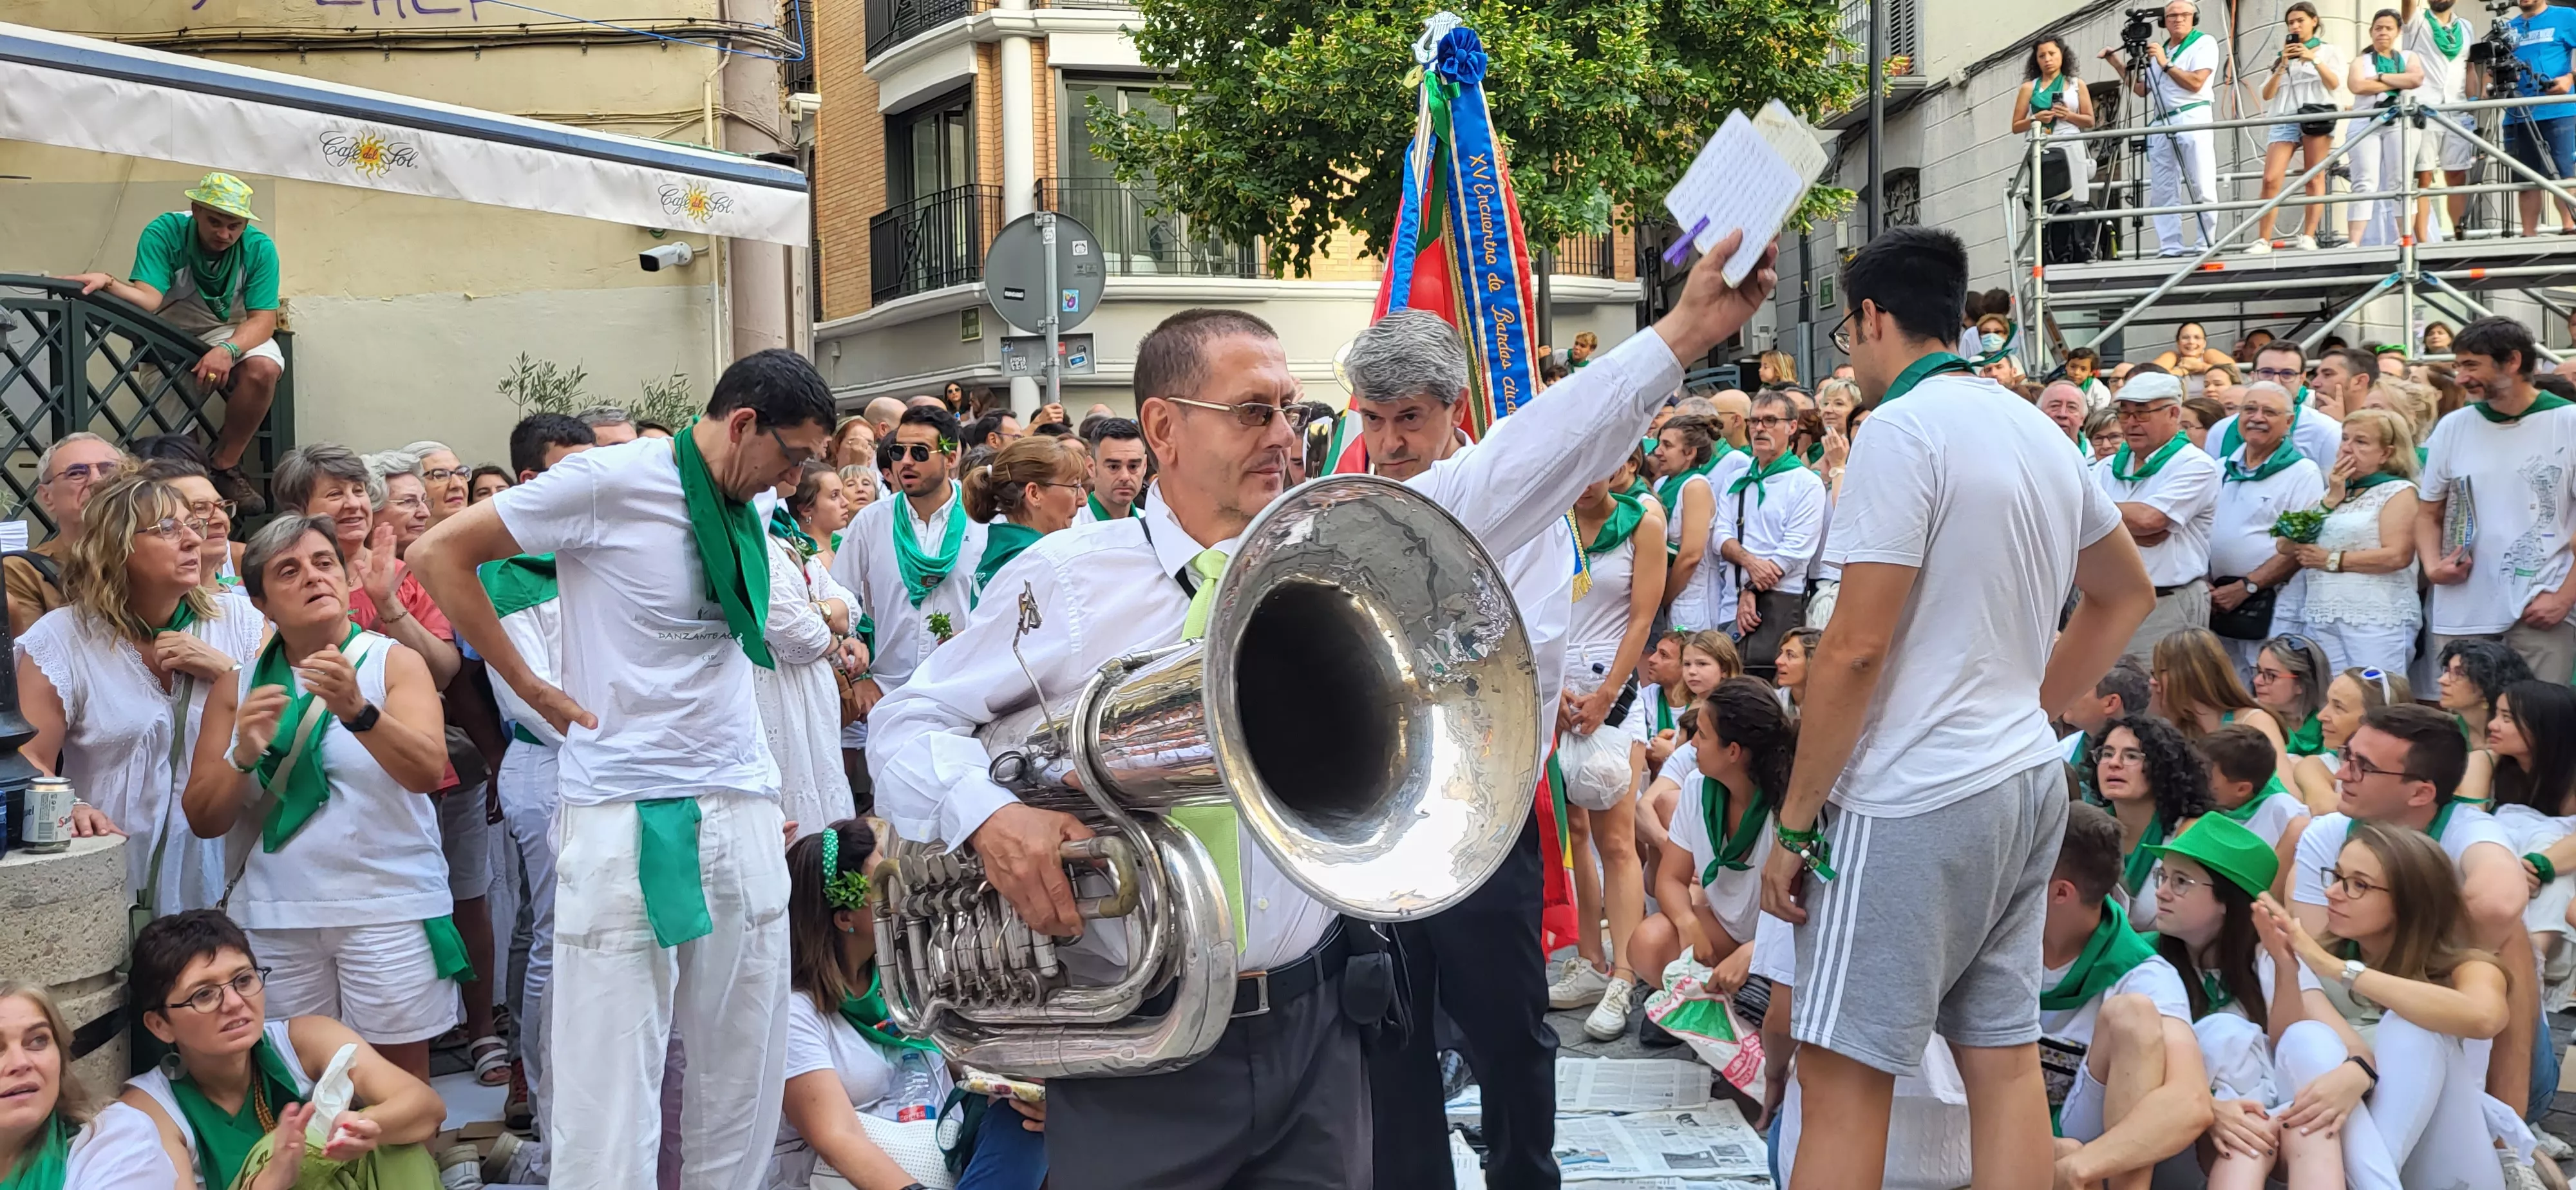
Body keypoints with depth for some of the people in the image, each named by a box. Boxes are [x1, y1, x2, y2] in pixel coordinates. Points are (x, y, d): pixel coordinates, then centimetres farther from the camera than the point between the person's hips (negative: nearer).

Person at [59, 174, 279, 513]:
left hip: (234, 333, 1)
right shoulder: (164, 233, -18)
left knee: (263, 368, -33)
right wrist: (107, 284, -51)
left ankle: (226, 467, -17)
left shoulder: (259, 247, -15)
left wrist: (228, 350, -39)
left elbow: (263, 319, -18)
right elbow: (148, 299, -29)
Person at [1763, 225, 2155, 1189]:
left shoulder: (1903, 430, -14)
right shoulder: (2036, 429, 13)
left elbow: (1855, 648, -18)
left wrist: (1793, 823, -12)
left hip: (1917, 797, -9)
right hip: (2027, 780, 9)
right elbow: (2127, 594, 26)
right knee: (2004, 1058, 12)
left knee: (1841, 1071, -4)